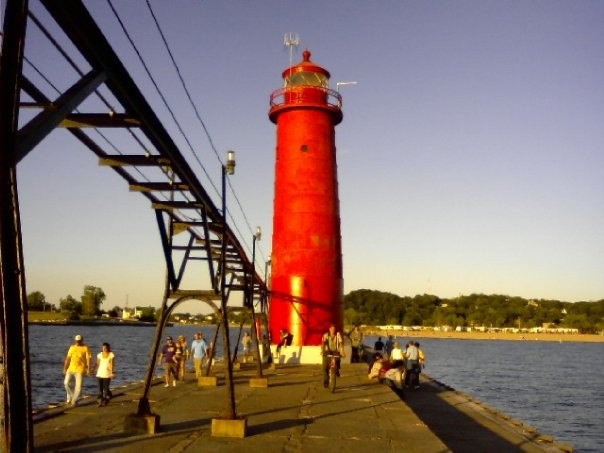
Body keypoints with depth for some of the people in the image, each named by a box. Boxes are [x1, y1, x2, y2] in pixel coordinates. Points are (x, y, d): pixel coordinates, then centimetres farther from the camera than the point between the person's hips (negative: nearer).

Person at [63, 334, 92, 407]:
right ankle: (70, 397, 19)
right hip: (71, 368, 3)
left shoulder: (86, 348, -3)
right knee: (66, 383, -5)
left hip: (80, 370, -3)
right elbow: (68, 358, 10)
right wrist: (65, 368, 6)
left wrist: (88, 369, -17)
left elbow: (88, 359, -8)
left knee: (78, 386, -4)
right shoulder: (72, 347, 9)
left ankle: (74, 401, 11)